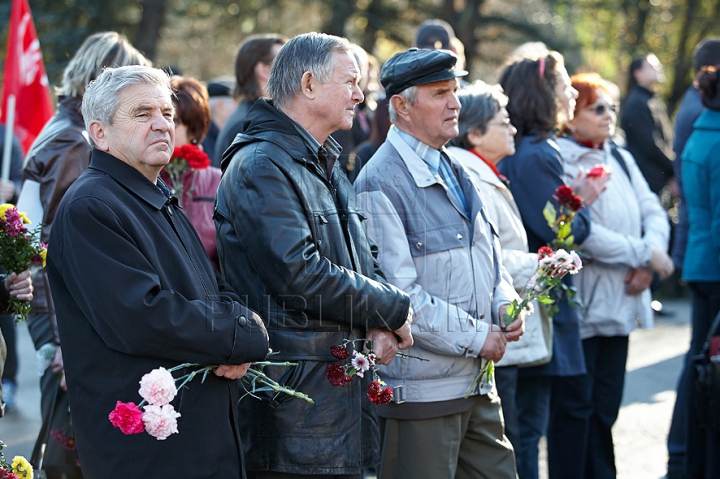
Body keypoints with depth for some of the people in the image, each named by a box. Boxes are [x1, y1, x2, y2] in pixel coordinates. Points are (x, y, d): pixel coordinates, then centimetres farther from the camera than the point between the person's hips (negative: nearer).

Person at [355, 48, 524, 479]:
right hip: (422, 388, -8)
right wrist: (474, 337, -15)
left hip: (478, 380, 8)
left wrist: (506, 305, 2)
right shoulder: (381, 182, -13)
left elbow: (489, 253, 23)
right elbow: (397, 293, -19)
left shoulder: (455, 170, 15)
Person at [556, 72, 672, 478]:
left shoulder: (622, 160, 13)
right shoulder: (558, 163, -12)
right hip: (580, 306, -7)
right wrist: (645, 254, -13)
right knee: (577, 408, -2)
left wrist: (648, 265, -8)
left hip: (620, 304, 7)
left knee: (605, 409, 12)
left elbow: (653, 212, 11)